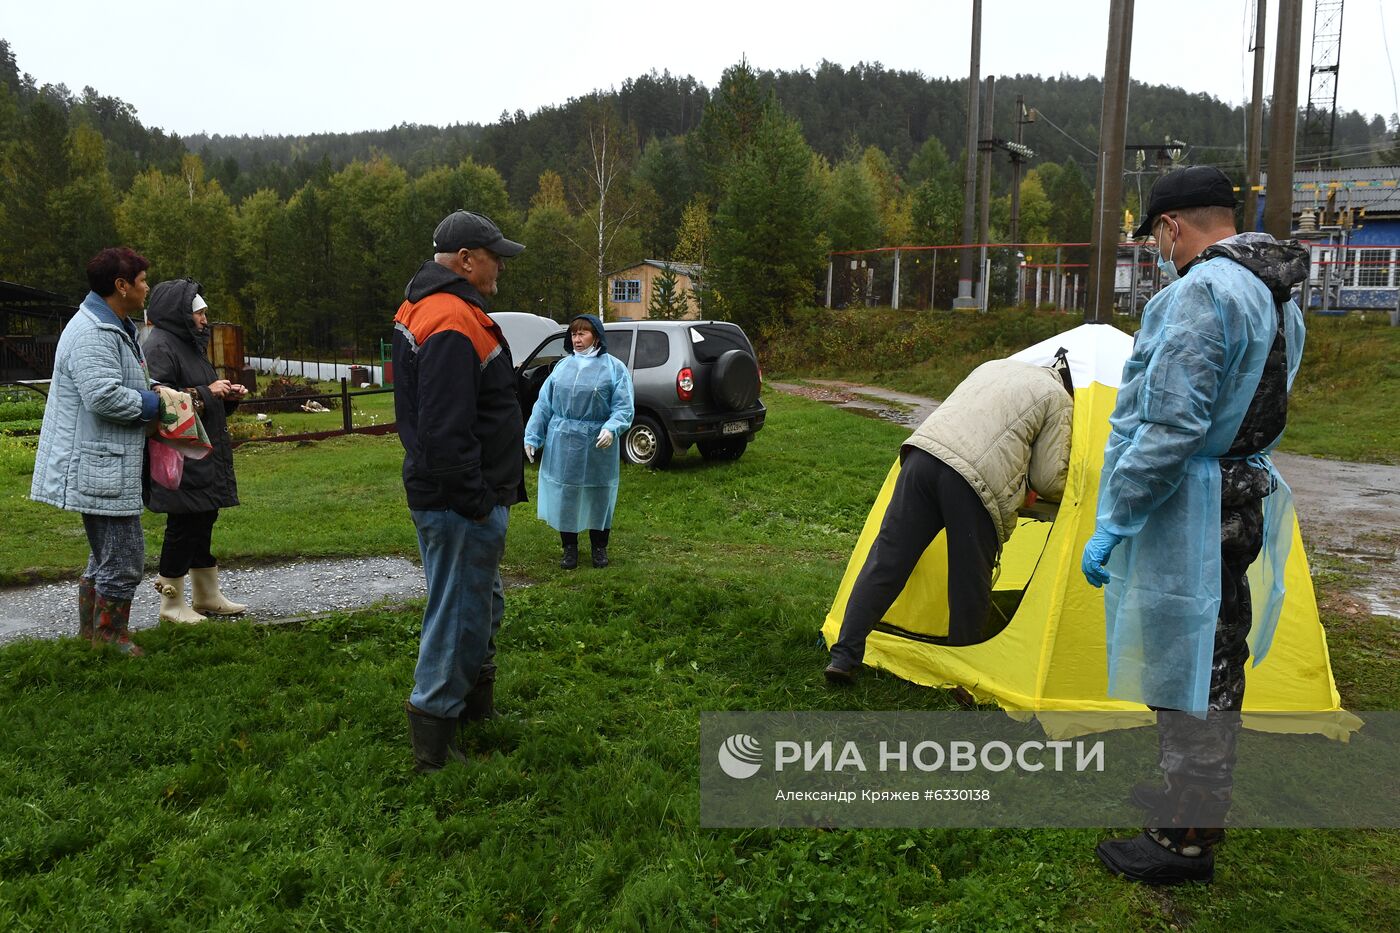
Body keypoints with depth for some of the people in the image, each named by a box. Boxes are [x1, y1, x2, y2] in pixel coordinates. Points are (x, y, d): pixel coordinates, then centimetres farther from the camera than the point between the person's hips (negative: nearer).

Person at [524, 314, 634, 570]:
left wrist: (611, 429, -27)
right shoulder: (563, 366, 7)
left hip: (597, 446, -3)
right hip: (563, 446, 3)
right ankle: (570, 548, 25)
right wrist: (532, 437, 1)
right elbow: (544, 403, 8)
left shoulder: (614, 367, -3)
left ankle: (599, 548, 28)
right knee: (564, 496, 9)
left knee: (598, 497, 10)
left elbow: (623, 407, -9)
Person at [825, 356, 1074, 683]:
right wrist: (1069, 495, 34)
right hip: (977, 479, -5)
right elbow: (1049, 480, 9)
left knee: (887, 560, 6)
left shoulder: (993, 366, 33)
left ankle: (844, 658, 7)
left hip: (923, 451, 6)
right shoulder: (1058, 399, 15)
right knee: (970, 584, 9)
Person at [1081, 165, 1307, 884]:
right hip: (1244, 498, 10)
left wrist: (1112, 523, -21)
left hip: (1186, 510, -10)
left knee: (1187, 672, 0)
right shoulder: (1277, 299, 12)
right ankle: (1191, 795, 36)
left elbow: (1171, 428, -26)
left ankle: (1188, 840, 12)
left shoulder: (1200, 293, -20)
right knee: (1211, 665, 20)